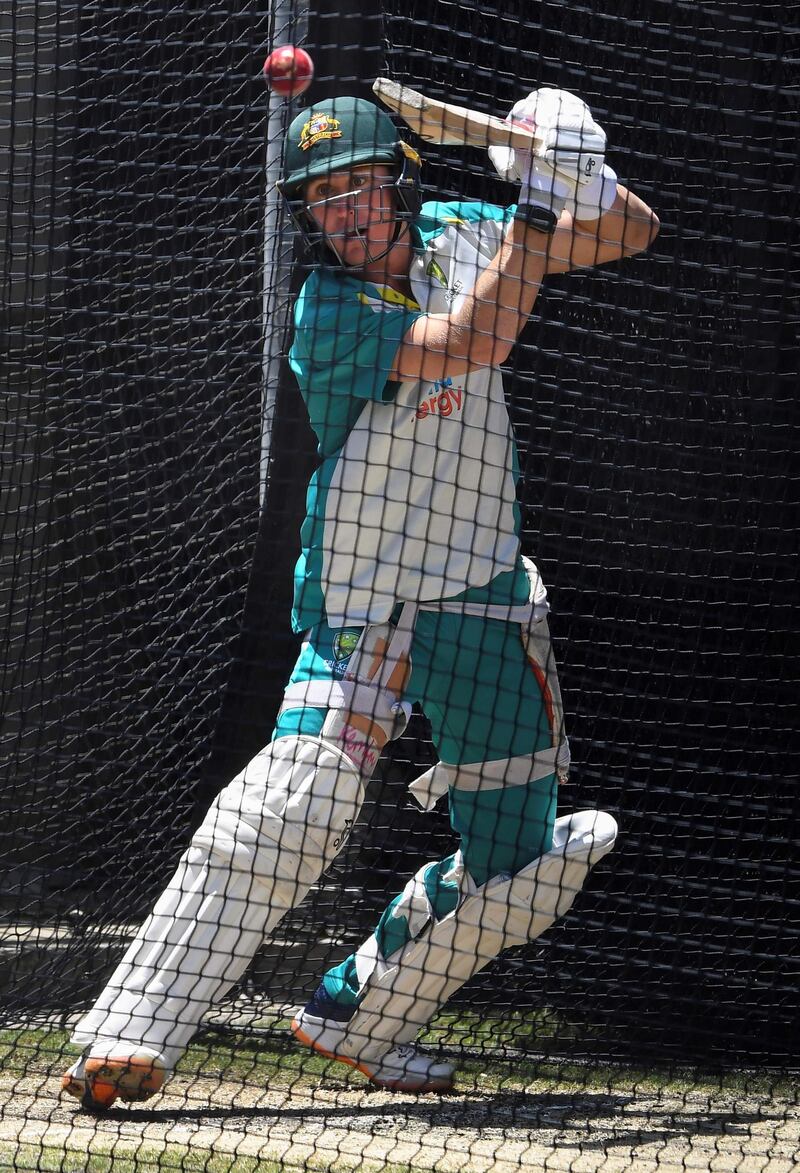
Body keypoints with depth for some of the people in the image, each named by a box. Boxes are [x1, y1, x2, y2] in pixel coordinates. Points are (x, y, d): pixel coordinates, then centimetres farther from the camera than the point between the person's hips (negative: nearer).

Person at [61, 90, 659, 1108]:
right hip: (362, 610, -6)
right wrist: (538, 205, -28)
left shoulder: (455, 236, 3)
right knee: (293, 811, -27)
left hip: (487, 603, 6)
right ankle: (128, 1037, -28)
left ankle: (357, 1017, 25)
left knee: (516, 879, 5)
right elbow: (475, 340, -27)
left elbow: (630, 237, 8)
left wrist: (587, 183, -14)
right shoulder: (327, 318, -15)